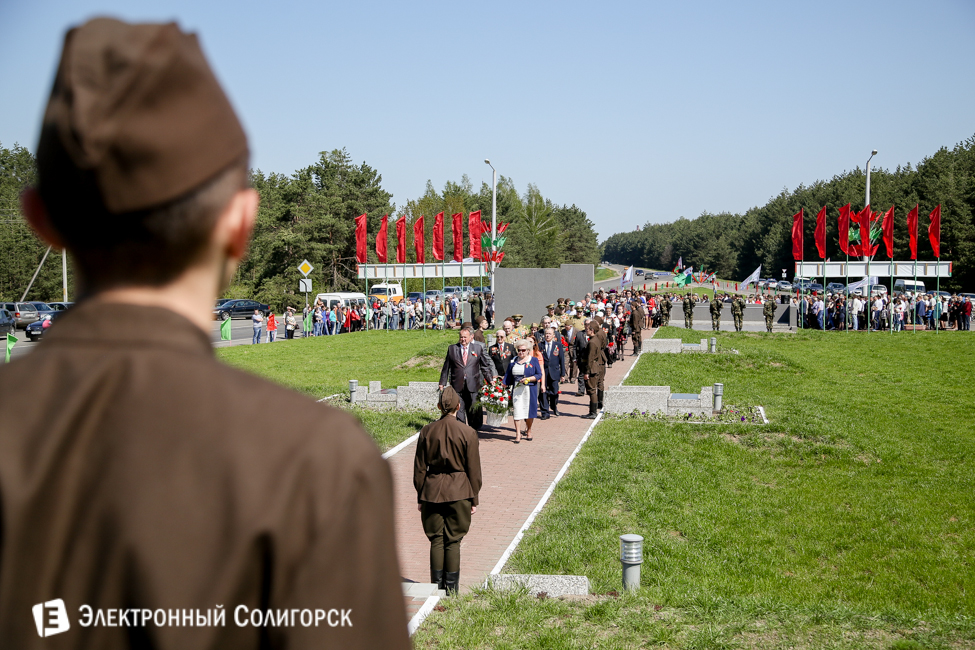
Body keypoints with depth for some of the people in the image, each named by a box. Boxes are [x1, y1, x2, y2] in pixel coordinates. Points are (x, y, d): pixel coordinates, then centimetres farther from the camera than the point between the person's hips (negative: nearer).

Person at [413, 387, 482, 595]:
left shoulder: (427, 432, -2)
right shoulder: (468, 433, -8)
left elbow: (420, 468, 3)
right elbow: (474, 470, -3)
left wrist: (420, 496, 12)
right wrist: (474, 499, 6)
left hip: (432, 491, 1)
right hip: (459, 492, -1)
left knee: (436, 539, 10)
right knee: (453, 540, 6)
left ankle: (437, 585, 11)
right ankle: (451, 587, 10)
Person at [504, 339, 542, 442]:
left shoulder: (533, 360, 4)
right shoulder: (513, 362, 11)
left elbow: (539, 375, -1)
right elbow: (508, 376, 12)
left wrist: (528, 379, -15)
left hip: (530, 390, -2)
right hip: (516, 390, 2)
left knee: (529, 410, 2)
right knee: (516, 410, -5)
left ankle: (528, 431, 22)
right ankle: (518, 433, -3)